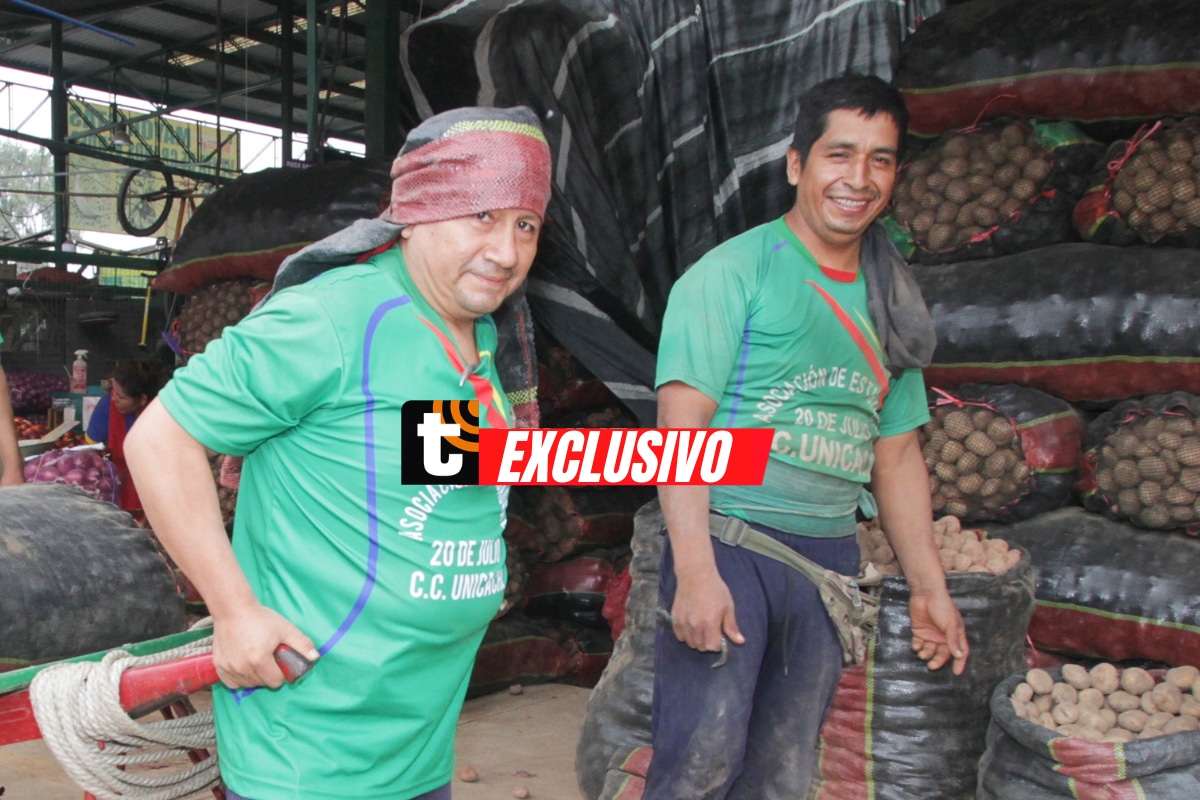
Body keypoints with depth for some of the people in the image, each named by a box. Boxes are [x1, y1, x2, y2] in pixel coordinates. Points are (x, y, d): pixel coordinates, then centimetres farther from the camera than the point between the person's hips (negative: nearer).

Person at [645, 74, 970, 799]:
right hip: (729, 542, -6)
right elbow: (681, 426, -13)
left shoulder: (888, 304, 14)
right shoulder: (734, 272, -5)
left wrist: (931, 588, 17)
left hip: (830, 555, 6)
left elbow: (897, 452, 19)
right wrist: (695, 570, -22)